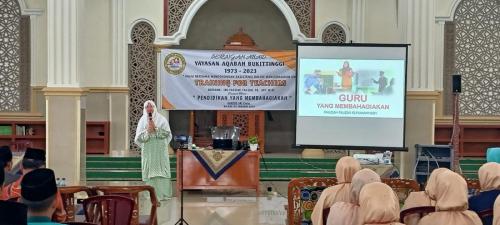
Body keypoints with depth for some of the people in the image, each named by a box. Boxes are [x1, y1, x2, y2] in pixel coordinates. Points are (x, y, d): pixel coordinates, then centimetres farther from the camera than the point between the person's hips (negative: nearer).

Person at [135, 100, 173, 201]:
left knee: (161, 170, -2)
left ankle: (163, 193, 4)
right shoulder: (143, 120, 5)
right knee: (150, 172, -1)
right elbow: (139, 137, 0)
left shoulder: (161, 119, 3)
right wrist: (148, 130, -13)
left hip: (160, 151, -1)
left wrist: (155, 128, -13)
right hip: (148, 151, 1)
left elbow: (166, 132, -6)